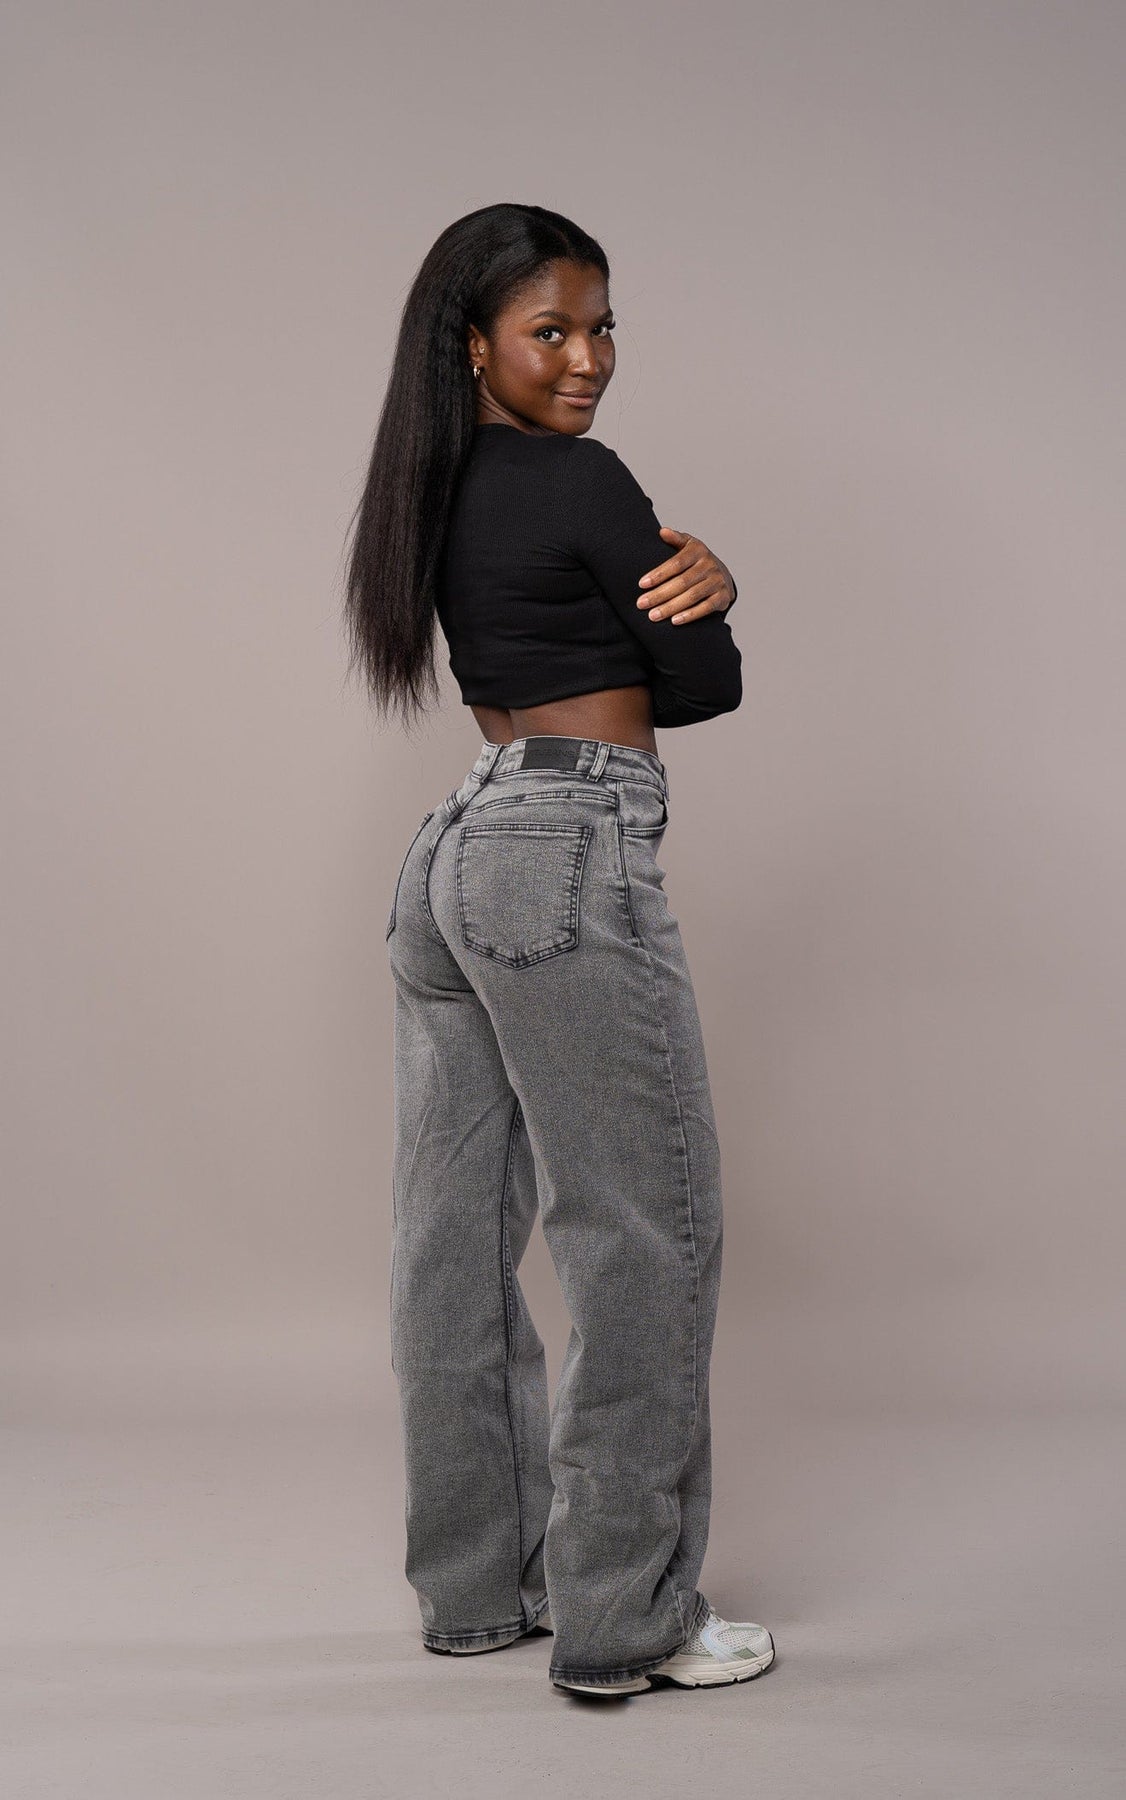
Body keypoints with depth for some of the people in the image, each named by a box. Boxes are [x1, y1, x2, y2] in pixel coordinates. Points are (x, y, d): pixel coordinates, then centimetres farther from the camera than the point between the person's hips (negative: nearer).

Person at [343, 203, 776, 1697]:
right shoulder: (579, 478, -10)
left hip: (451, 855, 9)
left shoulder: (445, 492, 16)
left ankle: (479, 1583, 23)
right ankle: (626, 1619, 4)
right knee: (648, 1231, -1)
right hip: (570, 861, -9)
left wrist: (699, 573, -8)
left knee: (457, 1237, 11)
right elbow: (710, 683, -5)